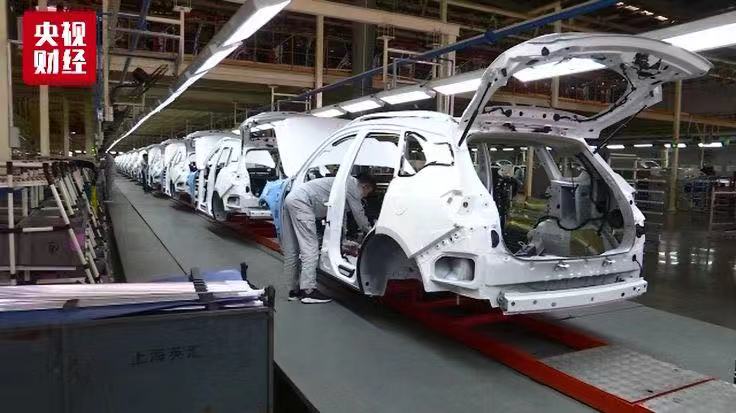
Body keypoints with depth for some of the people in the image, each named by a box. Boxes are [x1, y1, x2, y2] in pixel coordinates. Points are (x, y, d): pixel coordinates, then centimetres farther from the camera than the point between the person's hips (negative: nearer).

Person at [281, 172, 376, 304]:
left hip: (291, 199, 10)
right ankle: (308, 291, -11)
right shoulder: (353, 184, 0)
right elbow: (359, 214, 2)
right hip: (301, 202, -10)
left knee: (291, 250, 11)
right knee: (310, 248, -10)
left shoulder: (345, 182, 28)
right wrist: (370, 232, 16)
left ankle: (296, 290, 18)